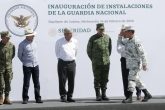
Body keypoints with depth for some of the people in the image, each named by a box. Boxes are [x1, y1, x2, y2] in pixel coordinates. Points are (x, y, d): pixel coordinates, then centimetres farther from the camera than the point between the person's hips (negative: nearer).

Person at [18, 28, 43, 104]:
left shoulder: (34, 42, 8)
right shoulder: (22, 44, -9)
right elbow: (19, 55, 2)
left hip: (36, 65, 5)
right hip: (27, 66, -5)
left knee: (37, 83, 7)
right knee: (26, 83, -2)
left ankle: (38, 98, 12)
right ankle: (25, 99, 6)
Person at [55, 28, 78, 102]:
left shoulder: (75, 41, 5)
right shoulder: (59, 42, -3)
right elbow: (57, 52, 11)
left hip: (72, 63, 3)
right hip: (62, 63, -3)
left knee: (71, 81, 4)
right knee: (62, 80, -3)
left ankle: (70, 96, 12)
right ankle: (63, 96, 6)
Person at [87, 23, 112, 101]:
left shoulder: (107, 38, 7)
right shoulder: (92, 38, -2)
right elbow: (89, 50, 6)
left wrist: (107, 57, 13)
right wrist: (93, 59, 5)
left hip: (106, 62, 3)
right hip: (96, 63, -3)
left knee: (105, 79, 7)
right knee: (97, 79, -1)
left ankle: (104, 95, 14)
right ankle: (98, 95, 4)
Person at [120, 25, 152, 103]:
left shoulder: (136, 42, -15)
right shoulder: (129, 41, 13)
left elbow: (142, 53, -15)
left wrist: (144, 64, -15)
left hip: (136, 64, -9)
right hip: (130, 64, 9)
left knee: (131, 79, -13)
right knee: (137, 81, 12)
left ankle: (129, 98, -16)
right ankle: (147, 94, 20)